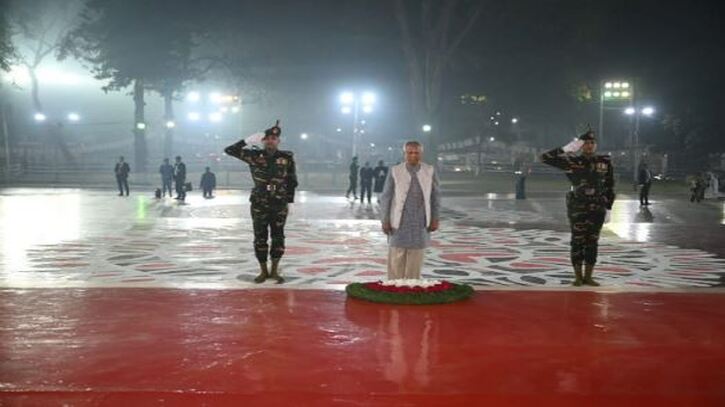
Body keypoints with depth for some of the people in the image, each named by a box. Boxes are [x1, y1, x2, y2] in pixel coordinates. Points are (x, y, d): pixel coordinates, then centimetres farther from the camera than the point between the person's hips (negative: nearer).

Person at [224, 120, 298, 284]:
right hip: (259, 205, 0)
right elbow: (229, 150, -7)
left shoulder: (287, 158, -3)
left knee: (278, 237, 4)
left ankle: (274, 271, 18)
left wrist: (289, 202, 2)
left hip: (279, 205, 0)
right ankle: (263, 271, 18)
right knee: (260, 238, 5)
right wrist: (248, 140, -15)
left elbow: (292, 181, 4)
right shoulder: (254, 156, -4)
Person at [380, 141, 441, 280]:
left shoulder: (430, 171, 0)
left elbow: (436, 196, 7)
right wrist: (385, 220, -4)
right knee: (396, 259, -1)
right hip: (399, 223, -2)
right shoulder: (395, 171, -6)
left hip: (420, 223, 2)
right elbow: (385, 197, -1)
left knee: (415, 261, 6)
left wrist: (435, 219, 4)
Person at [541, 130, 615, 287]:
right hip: (577, 208, -2)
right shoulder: (572, 161, -4)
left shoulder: (605, 162, 2)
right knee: (577, 242, 3)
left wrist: (607, 208, 4)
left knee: (592, 242, 7)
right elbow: (545, 158, -10)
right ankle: (578, 276, 12)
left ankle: (588, 276, 16)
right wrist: (567, 149, -13)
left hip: (597, 209, 2)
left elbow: (609, 187, 7)